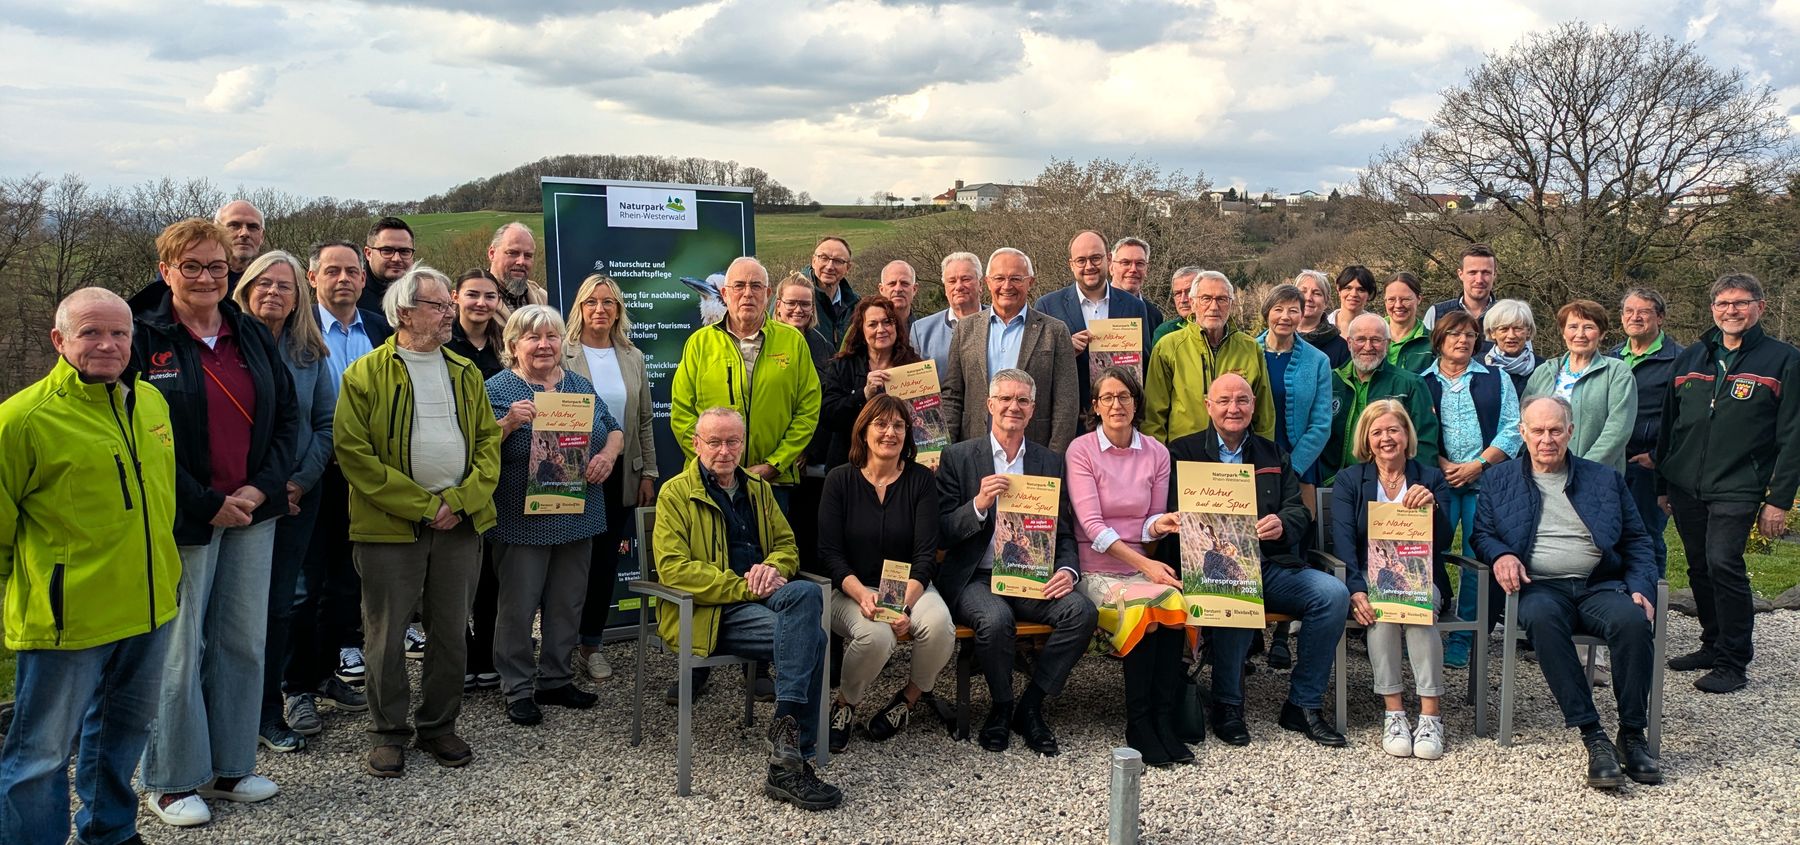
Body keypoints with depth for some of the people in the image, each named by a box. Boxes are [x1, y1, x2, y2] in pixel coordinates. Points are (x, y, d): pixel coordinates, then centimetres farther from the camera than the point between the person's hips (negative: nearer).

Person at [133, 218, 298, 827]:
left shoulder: (253, 336, 10)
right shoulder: (144, 340, -5)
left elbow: (286, 416, 10)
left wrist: (263, 487, -5)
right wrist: (207, 504, -12)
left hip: (253, 511, 5)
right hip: (183, 520, -5)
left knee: (244, 642, 10)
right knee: (180, 649, 1)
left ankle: (229, 767, 24)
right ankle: (171, 782, 15)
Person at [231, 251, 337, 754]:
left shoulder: (309, 354, 8)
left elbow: (327, 423, 8)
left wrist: (302, 480, -5)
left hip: (297, 497, 3)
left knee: (279, 604, 7)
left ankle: (268, 712, 17)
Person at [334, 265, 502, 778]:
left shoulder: (465, 373, 12)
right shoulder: (365, 375, -4)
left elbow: (488, 439, 10)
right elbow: (353, 453, -10)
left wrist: (462, 499, -7)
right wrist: (423, 506, -14)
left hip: (460, 523, 4)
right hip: (390, 525, -4)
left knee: (451, 632, 10)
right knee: (387, 635, 3)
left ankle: (439, 727, 25)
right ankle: (388, 735, 18)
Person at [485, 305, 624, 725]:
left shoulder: (580, 385, 11)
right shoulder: (498, 388, -5)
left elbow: (614, 431, 15)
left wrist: (608, 454, -6)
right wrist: (508, 423, -26)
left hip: (577, 517, 5)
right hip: (522, 520, -5)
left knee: (568, 604, 13)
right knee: (518, 607, 3)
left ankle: (556, 679, 27)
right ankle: (518, 690, 14)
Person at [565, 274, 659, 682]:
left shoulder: (633, 358, 9)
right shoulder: (562, 355, -4)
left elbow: (645, 420, 11)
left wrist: (648, 473, 7)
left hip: (620, 473, 4)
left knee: (607, 559, 8)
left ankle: (592, 643, 20)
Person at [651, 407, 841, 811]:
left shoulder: (758, 489, 21)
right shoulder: (675, 493, 2)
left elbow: (787, 545, 23)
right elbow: (672, 569, -9)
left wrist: (773, 567, -4)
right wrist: (744, 587, -17)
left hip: (761, 595, 5)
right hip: (711, 613, -5)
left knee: (805, 592, -33)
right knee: (810, 638, -30)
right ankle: (790, 757, -26)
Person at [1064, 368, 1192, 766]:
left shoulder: (1156, 453, 12)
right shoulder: (1081, 450, -1)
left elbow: (1151, 523, 15)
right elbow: (1091, 524, -10)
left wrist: (1160, 525, -11)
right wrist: (1144, 564, -18)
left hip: (1142, 565, 3)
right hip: (1096, 571, -3)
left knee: (1174, 605, -30)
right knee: (1146, 610, -32)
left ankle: (1163, 719, -21)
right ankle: (1138, 724, -19)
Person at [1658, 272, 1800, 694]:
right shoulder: (1690, 358, 13)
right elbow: (1668, 425, 17)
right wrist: (1661, 484, 12)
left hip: (1737, 489, -5)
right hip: (1685, 487, 5)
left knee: (1723, 564, -15)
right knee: (1700, 569, 10)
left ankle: (1732, 663, -4)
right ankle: (1714, 645, 26)